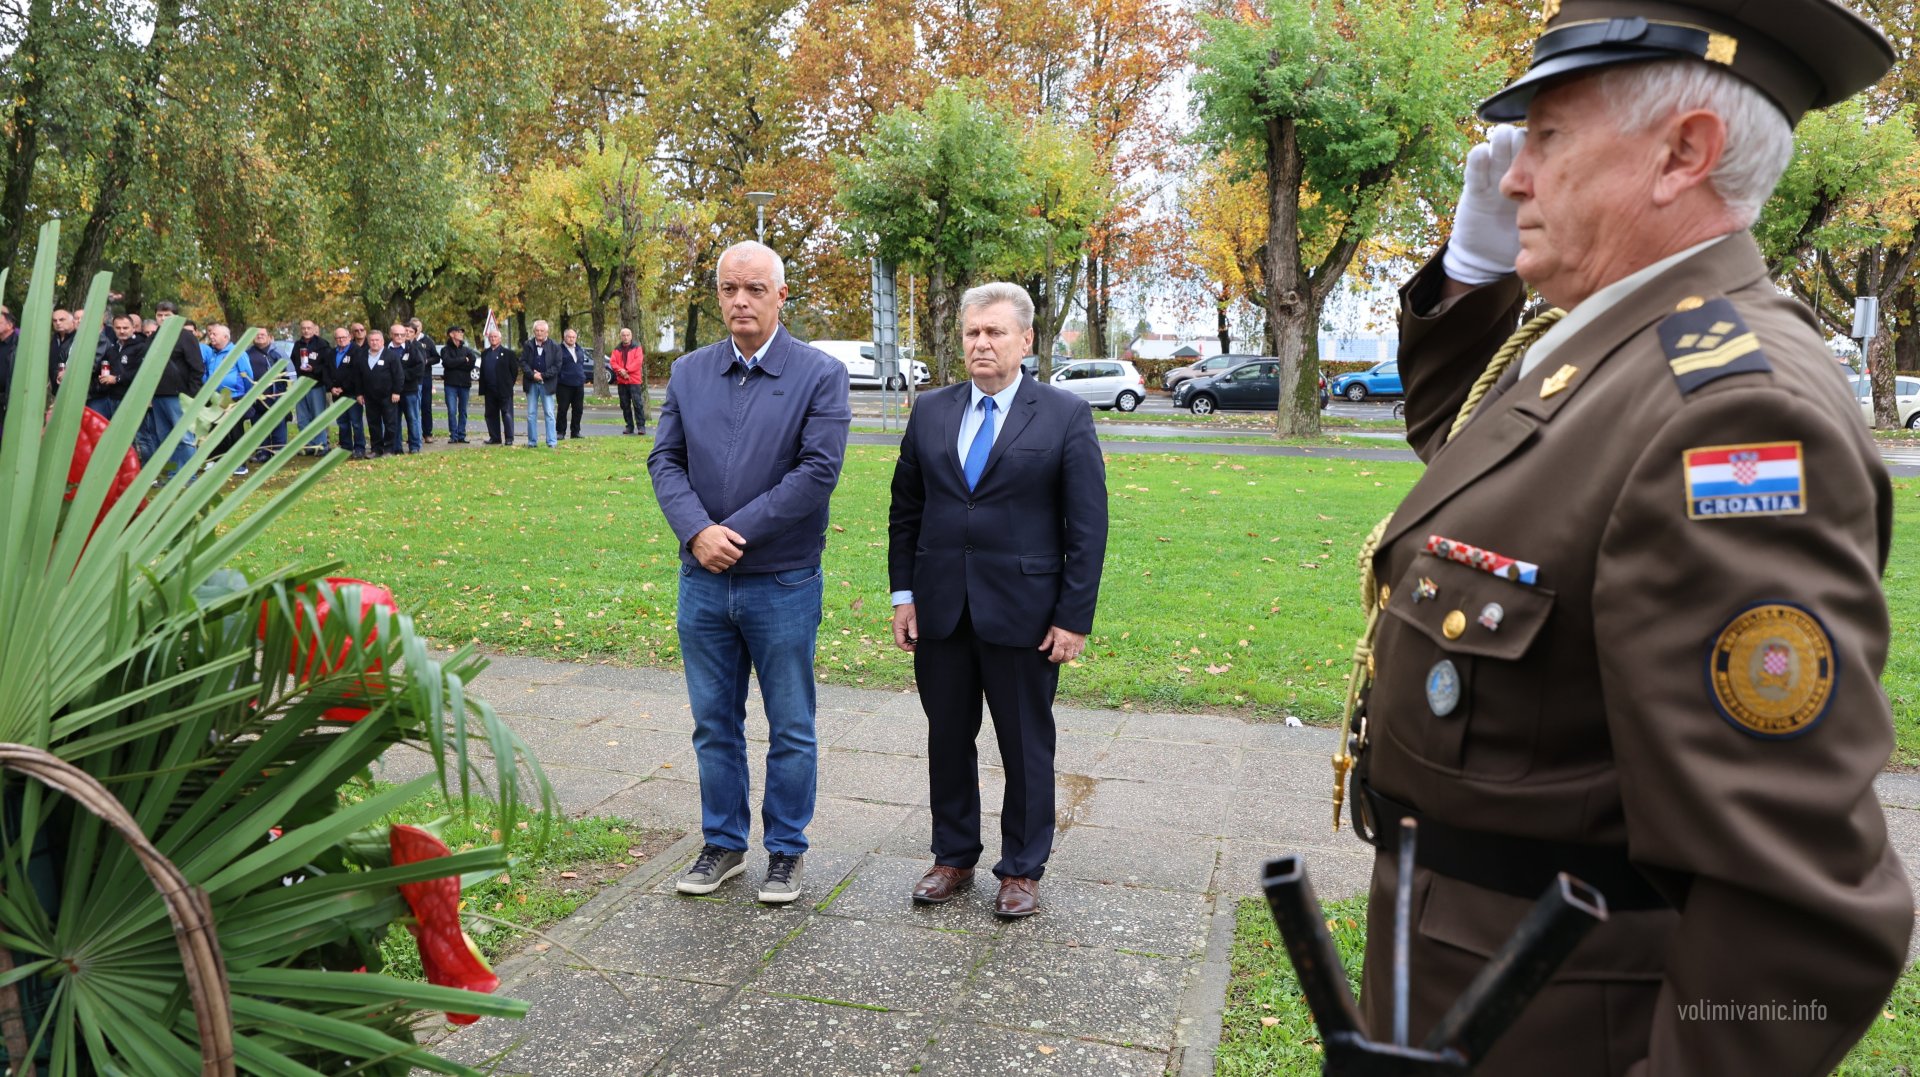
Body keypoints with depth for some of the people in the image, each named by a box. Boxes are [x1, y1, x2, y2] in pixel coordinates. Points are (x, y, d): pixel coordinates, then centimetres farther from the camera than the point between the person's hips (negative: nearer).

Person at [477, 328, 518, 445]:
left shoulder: (507, 353, 0)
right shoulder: (484, 354, 14)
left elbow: (515, 370, 1)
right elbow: (482, 373, 14)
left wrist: (509, 384, -1)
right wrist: (482, 391, 9)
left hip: (504, 391, -5)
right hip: (490, 390, 5)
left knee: (507, 414, -5)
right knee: (491, 414, 7)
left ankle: (509, 438, -2)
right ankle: (494, 438, 14)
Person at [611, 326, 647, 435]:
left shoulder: (637, 348, 3)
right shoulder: (617, 350, 13)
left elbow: (638, 361, -10)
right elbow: (612, 362, 2)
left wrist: (626, 370, -15)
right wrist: (620, 371, -16)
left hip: (634, 381, -4)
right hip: (621, 381, 4)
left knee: (638, 403, -11)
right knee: (625, 405, 7)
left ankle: (641, 426, -10)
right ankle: (630, 426, 14)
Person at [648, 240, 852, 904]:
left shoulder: (820, 375, -7)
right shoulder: (688, 373, 6)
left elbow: (818, 470, -15)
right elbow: (665, 460, 3)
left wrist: (736, 533, -16)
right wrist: (697, 531, -15)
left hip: (783, 583, -4)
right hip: (702, 581, 4)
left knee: (790, 729, 9)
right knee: (714, 724, 15)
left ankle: (786, 851, 25)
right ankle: (723, 844, 31)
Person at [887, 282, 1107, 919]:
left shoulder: (1065, 415, -4)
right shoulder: (930, 412, 7)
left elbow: (1088, 525, -6)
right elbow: (905, 511, 11)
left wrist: (1075, 618, -10)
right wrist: (903, 593, 3)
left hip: (1022, 613, -3)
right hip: (940, 610, 4)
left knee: (1026, 746, 9)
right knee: (947, 740, 14)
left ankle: (1022, 870, 25)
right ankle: (954, 859, 31)